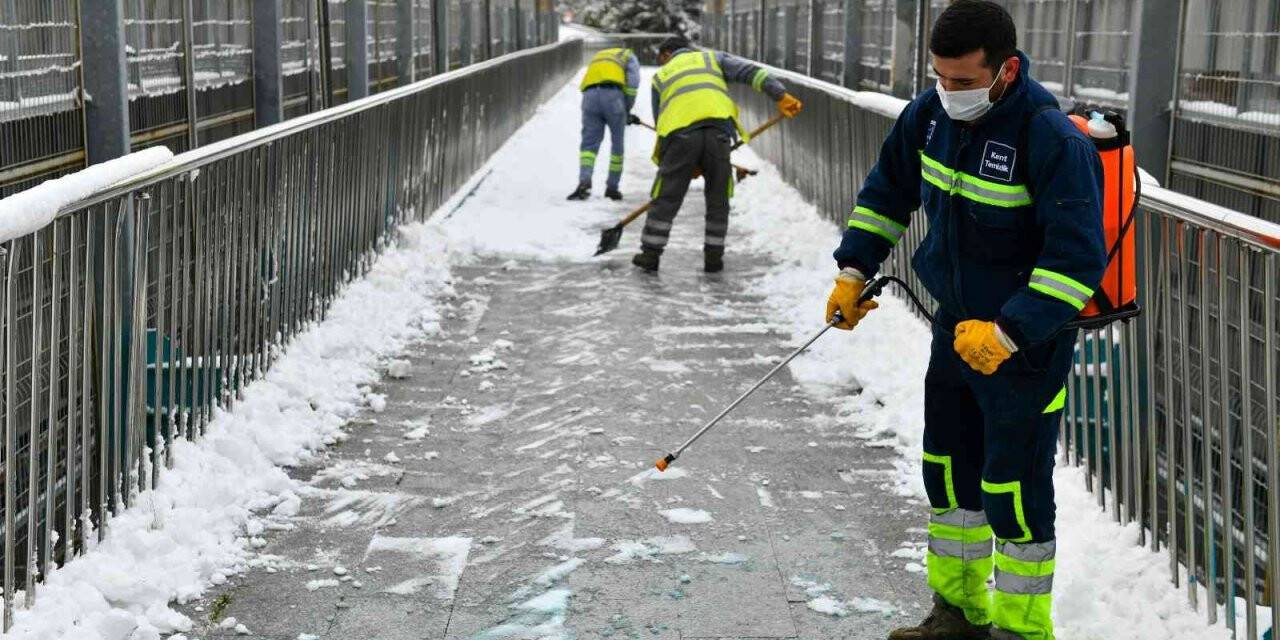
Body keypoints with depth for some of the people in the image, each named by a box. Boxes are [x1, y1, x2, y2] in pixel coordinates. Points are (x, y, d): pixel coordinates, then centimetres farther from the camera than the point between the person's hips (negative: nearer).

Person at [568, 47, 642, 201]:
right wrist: (627, 110, 15)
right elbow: (633, 83, 6)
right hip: (612, 94, -3)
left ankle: (584, 181, -18)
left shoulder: (597, 57, 38)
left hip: (589, 94, 3)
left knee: (589, 142, 5)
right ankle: (612, 187, 15)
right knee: (617, 143, 12)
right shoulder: (628, 56, 25)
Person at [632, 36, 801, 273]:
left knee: (666, 196, 9)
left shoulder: (660, 76, 30)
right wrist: (780, 95, 4)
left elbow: (660, 123, 27)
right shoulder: (713, 58, 28)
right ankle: (713, 256, 15)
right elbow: (750, 72, 12)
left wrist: (688, 164, 31)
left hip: (680, 133, 0)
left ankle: (650, 253, 11)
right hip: (718, 127, 0)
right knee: (718, 198, 12)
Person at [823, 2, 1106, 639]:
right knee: (948, 470, 17)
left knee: (1014, 490, -2)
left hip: (1028, 343, -7)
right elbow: (888, 188, 14)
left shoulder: (1052, 140, -25)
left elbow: (1078, 257, -27)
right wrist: (854, 269, 7)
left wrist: (1010, 334, -31)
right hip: (956, 328, 7)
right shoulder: (931, 114, -4)